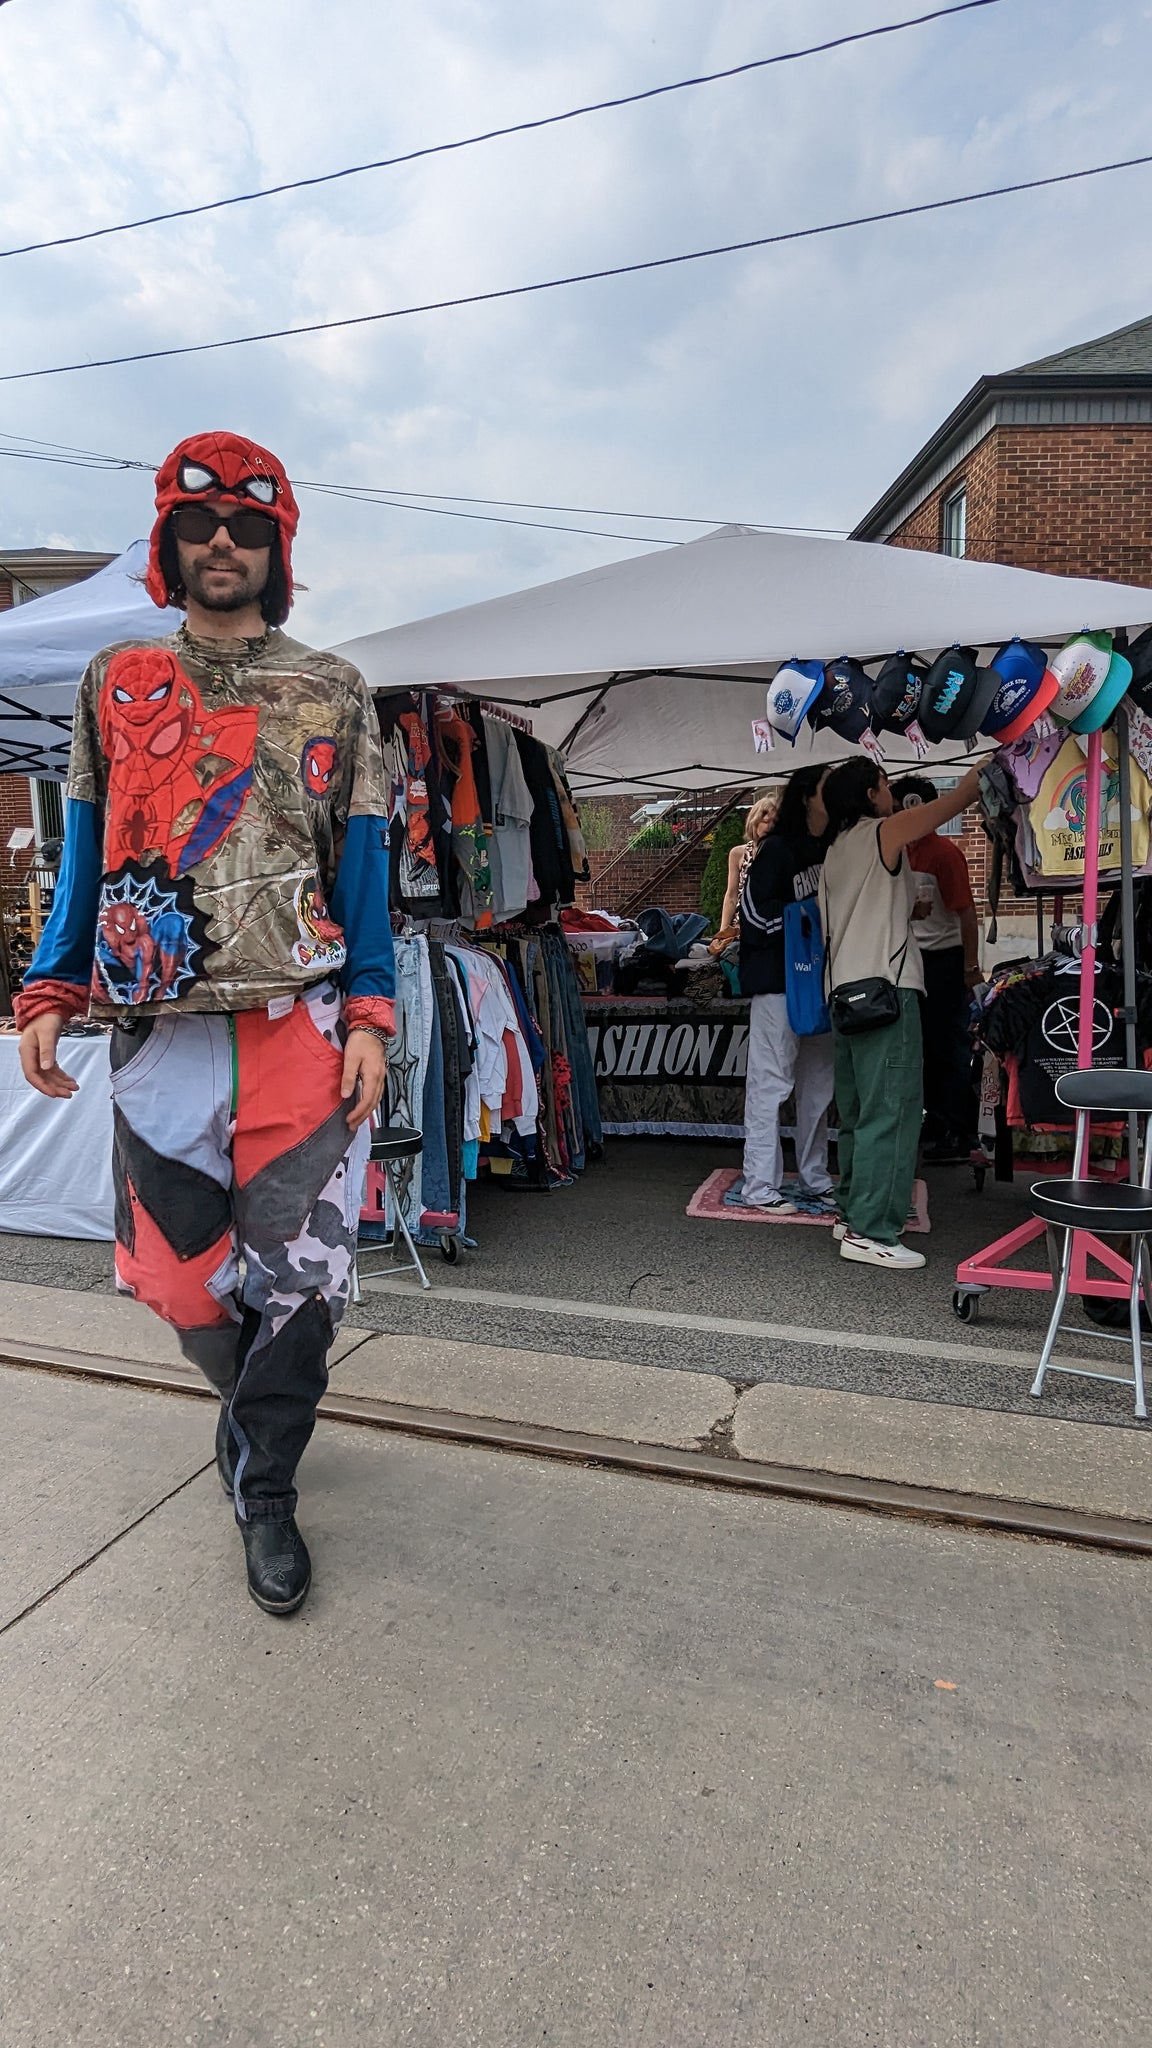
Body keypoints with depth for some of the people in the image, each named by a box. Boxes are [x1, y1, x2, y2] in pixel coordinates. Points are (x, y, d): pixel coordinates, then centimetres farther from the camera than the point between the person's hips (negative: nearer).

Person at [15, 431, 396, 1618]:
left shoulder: (334, 695, 8)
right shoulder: (116, 683, 13)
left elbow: (361, 865, 4)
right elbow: (87, 853, 13)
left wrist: (368, 1017, -6)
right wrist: (48, 991, 2)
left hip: (301, 1024, -1)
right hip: (160, 1028, 2)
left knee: (299, 1275, -2)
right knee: (178, 1270, 8)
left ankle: (263, 1486, 20)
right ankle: (252, 1401, 39)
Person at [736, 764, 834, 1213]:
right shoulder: (778, 848, -7)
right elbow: (755, 909, -14)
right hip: (778, 979, -8)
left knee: (819, 1083, 12)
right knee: (771, 1081, -6)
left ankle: (816, 1181, 22)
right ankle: (760, 1188, 0)